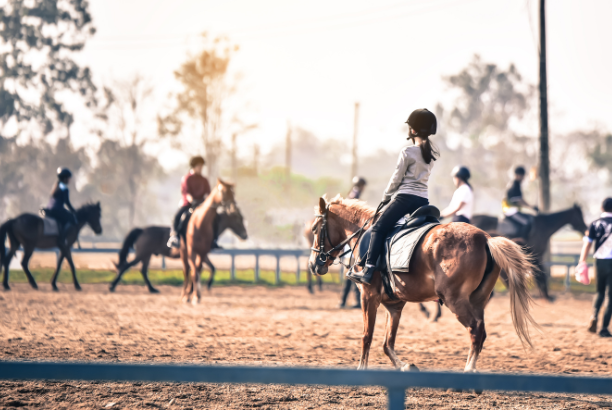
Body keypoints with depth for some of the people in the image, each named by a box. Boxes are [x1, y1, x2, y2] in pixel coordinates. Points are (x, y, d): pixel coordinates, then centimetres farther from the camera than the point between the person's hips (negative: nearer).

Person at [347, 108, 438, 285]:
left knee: (379, 228, -5)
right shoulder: (432, 153, 11)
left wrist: (386, 196, 10)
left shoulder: (407, 152, -10)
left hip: (405, 197, -7)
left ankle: (369, 269, -15)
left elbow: (396, 178, -4)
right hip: (423, 199, 7)